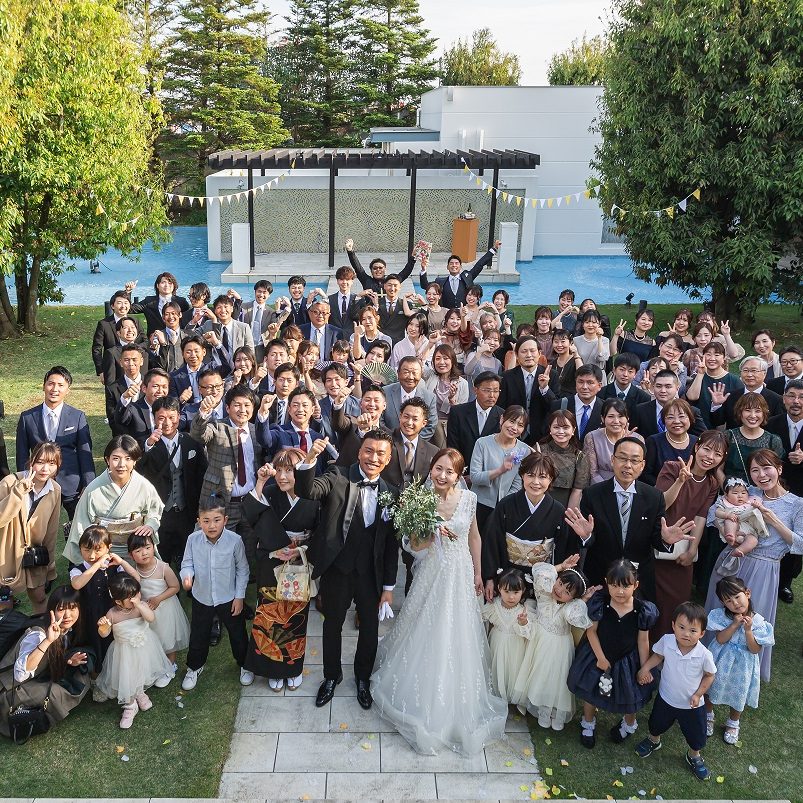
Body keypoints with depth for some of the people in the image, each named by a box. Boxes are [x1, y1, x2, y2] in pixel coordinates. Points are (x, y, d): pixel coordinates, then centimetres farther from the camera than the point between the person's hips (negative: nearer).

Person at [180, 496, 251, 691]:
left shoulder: (235, 540, -22)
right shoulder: (193, 540, -18)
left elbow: (242, 569, -10)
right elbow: (187, 563, -5)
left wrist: (239, 596, -7)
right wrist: (187, 575, -28)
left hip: (229, 599, -1)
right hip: (202, 599, 1)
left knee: (238, 634, 18)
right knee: (198, 636, 21)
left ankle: (244, 665, 45)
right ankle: (194, 667, 48)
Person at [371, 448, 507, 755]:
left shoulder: (468, 498, -9)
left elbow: (474, 537, 6)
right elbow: (414, 546, -10)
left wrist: (478, 573, 11)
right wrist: (433, 532, -29)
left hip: (461, 576, 2)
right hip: (431, 576, -2)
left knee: (458, 640, 14)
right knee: (427, 638, 11)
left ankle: (458, 706, 37)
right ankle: (426, 699, 34)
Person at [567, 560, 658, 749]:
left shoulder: (642, 610, -24)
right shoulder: (599, 603, -27)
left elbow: (643, 641, -11)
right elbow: (591, 631, -14)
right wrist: (601, 658, -12)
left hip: (627, 659, 0)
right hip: (597, 655, 0)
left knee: (630, 695, 19)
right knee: (590, 692, 18)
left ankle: (629, 723, 53)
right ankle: (588, 724, 48)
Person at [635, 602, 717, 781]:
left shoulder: (704, 655, -30)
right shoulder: (666, 641, -26)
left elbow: (709, 675, -9)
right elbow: (658, 655, -3)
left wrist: (698, 694, -17)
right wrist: (645, 668, -16)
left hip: (692, 704, -2)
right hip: (666, 698, 2)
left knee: (696, 736, 20)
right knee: (657, 724, 28)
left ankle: (694, 757, 53)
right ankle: (653, 741, 61)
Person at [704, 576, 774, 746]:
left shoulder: (757, 622, -19)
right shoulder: (721, 616, -18)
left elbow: (755, 650, -17)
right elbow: (720, 639, -22)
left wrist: (748, 630, -31)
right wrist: (735, 624, -32)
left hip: (742, 665, 0)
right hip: (721, 662, 0)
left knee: (738, 695, 19)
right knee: (711, 689, 19)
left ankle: (733, 723, 46)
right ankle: (708, 716, 46)